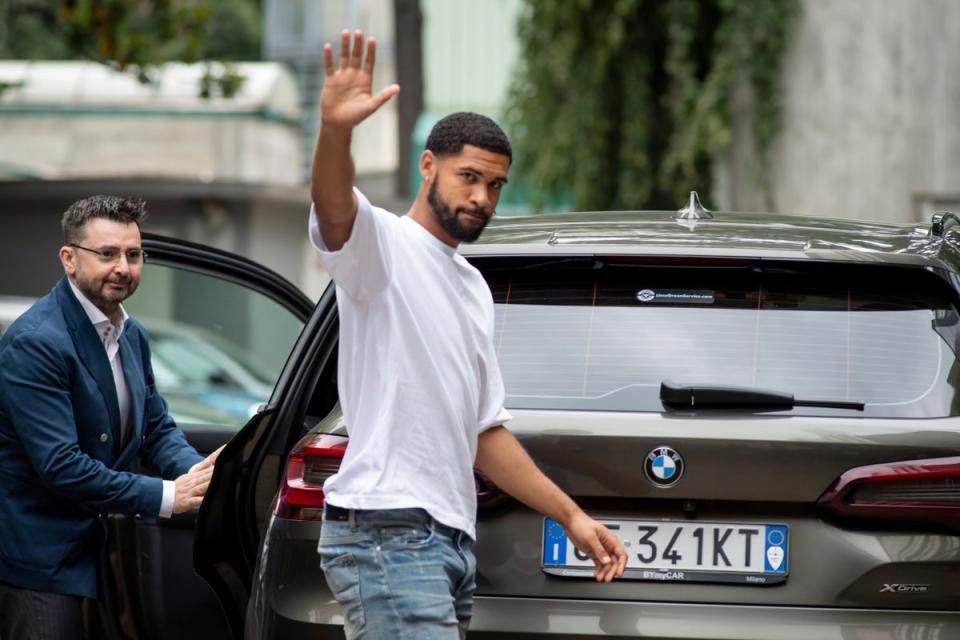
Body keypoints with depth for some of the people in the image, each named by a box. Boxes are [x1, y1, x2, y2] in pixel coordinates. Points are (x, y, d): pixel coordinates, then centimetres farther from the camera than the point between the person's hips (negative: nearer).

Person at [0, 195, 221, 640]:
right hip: (41, 562, -9)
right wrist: (167, 496, -23)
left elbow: (157, 429, 14)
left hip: (93, 548, 9)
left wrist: (201, 474, -9)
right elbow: (59, 465, -25)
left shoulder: (132, 336, 10)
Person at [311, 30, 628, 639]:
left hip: (452, 539, 9)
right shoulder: (381, 241, -2)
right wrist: (335, 130, -49)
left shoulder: (473, 287, 24)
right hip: (387, 535, -9)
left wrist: (572, 516, 22)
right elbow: (333, 206, -28)